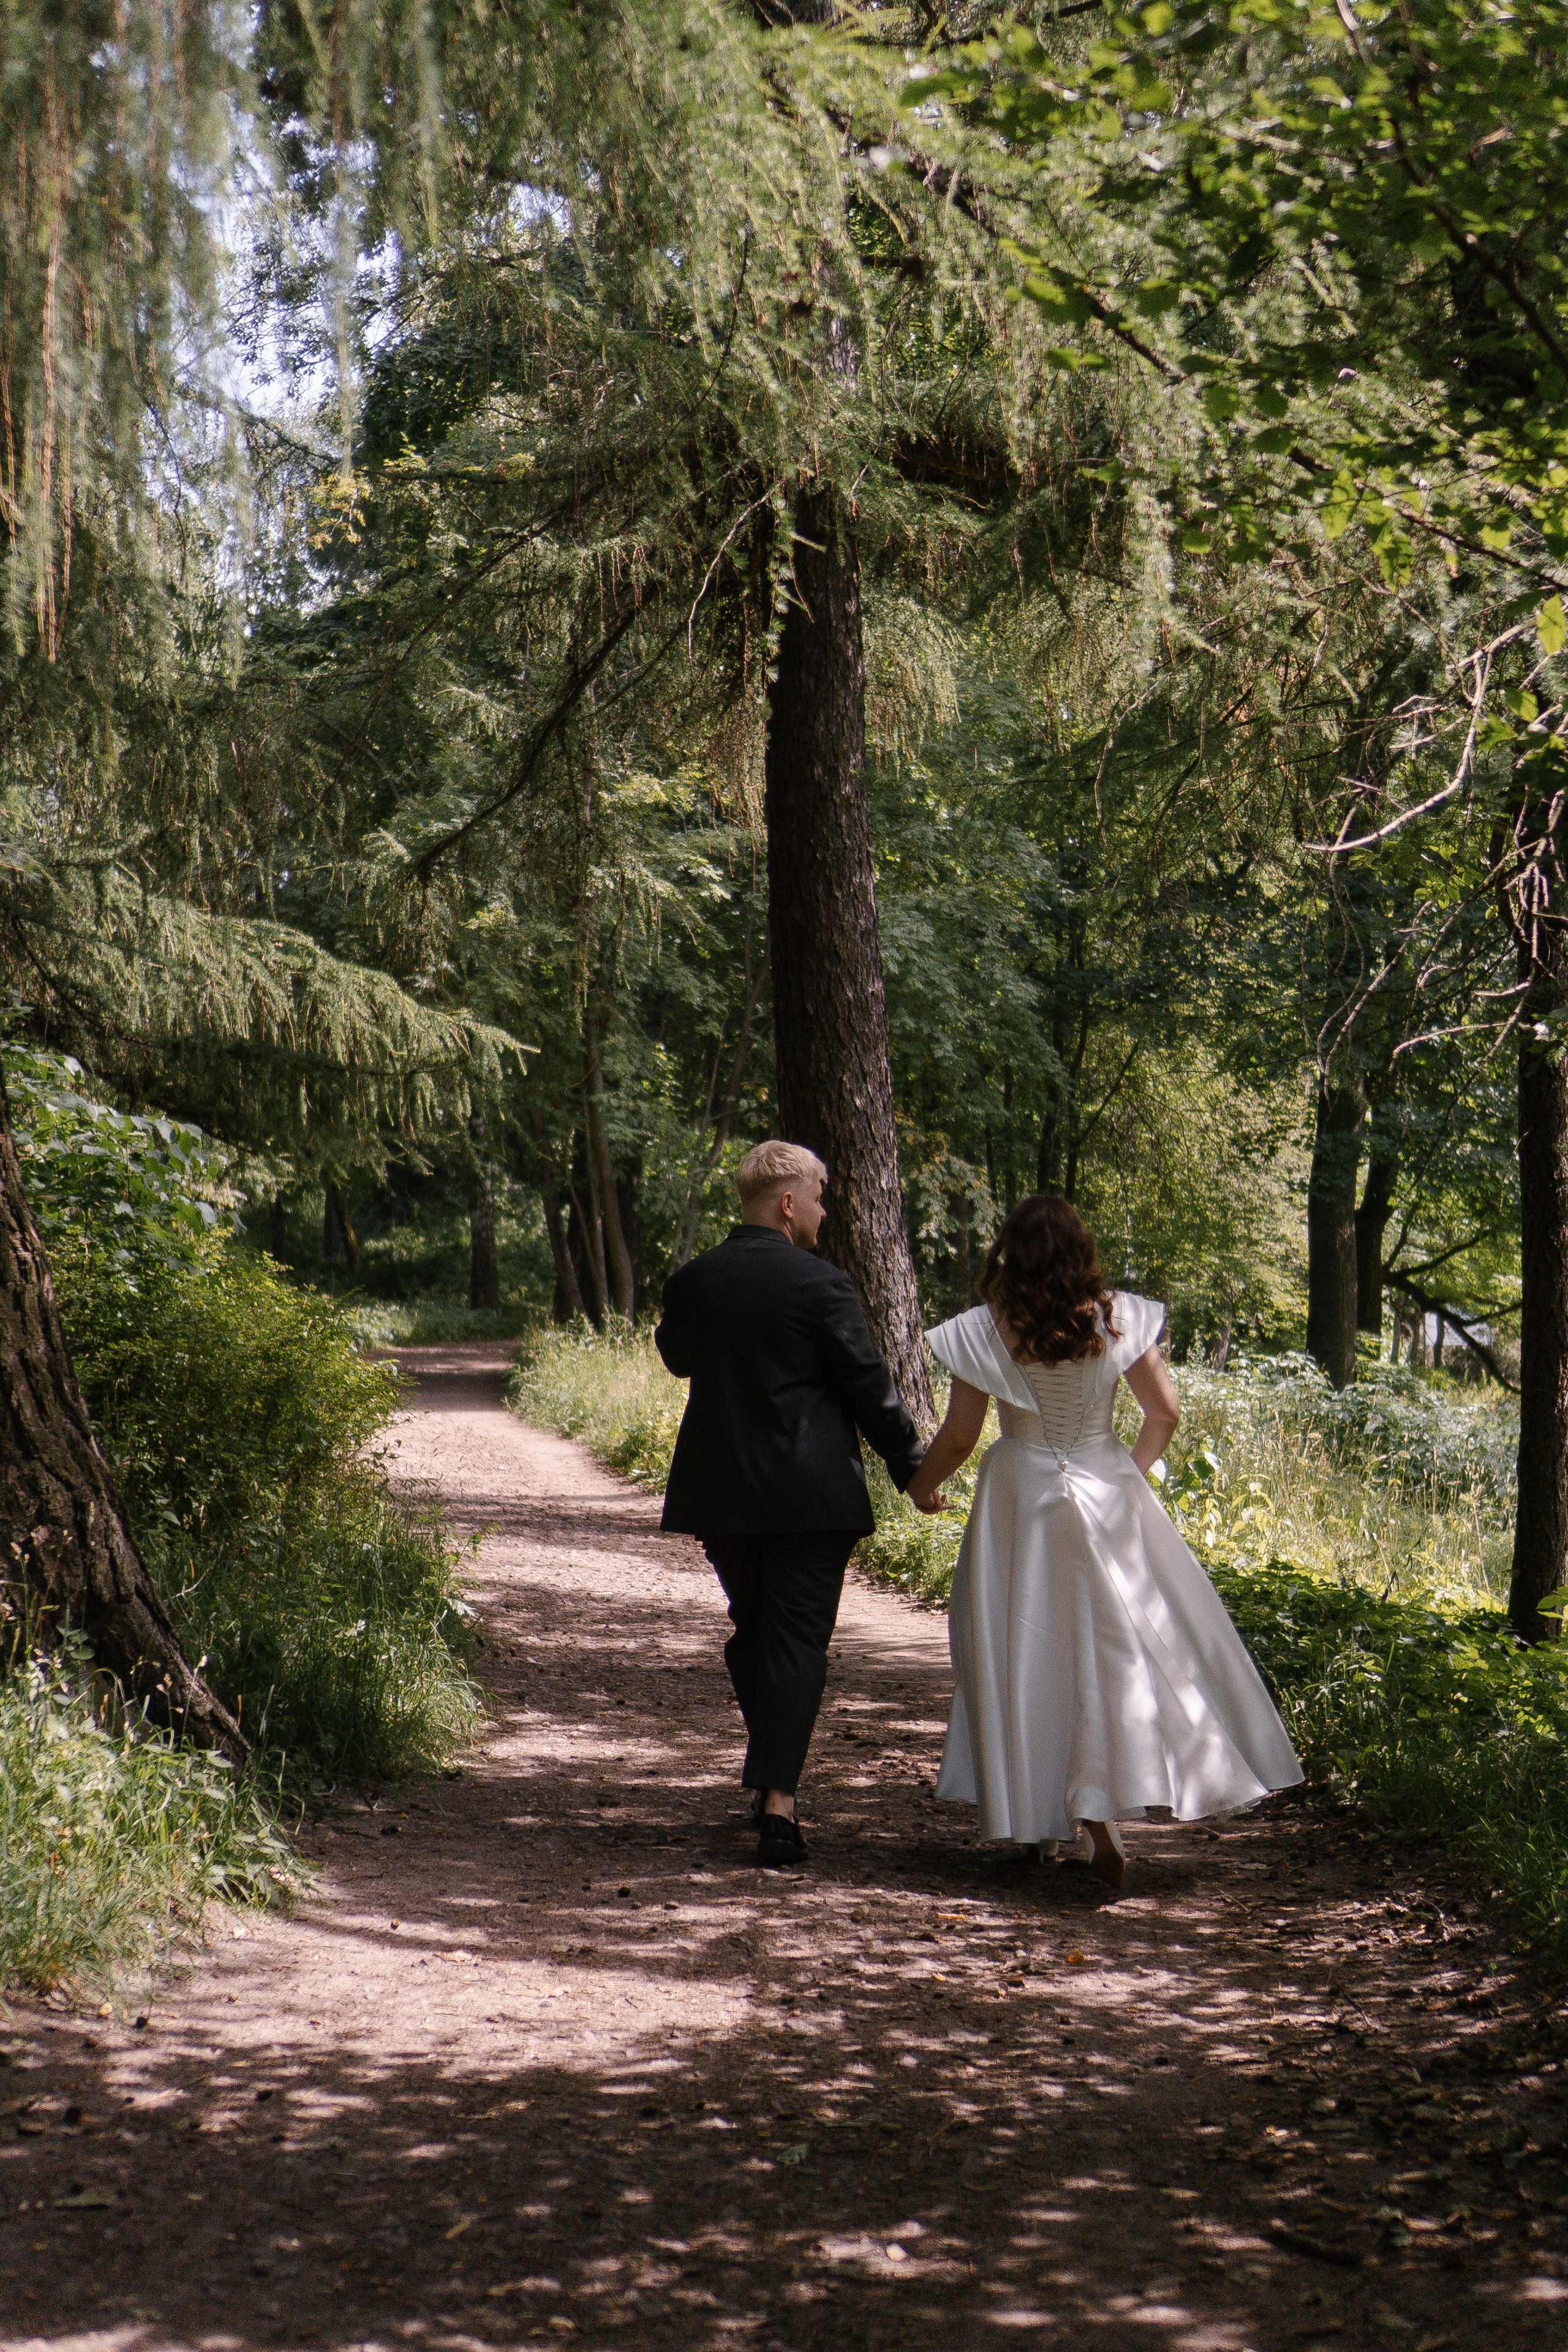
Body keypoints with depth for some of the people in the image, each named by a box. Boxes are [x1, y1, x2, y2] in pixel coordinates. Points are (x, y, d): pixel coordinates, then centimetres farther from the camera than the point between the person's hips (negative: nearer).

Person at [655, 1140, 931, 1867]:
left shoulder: (691, 1282, 2)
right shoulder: (821, 1284, -12)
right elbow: (869, 1386, -8)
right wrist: (911, 1467, 2)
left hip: (721, 1491, 5)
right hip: (810, 1493, -5)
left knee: (750, 1630, 20)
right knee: (797, 1639, -2)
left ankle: (768, 1776, 31)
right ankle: (777, 1802, -9)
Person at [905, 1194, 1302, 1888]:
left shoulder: (986, 1330, -8)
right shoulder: (1117, 1318, -4)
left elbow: (958, 1438, -4)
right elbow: (1165, 1414, -1)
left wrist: (922, 1486, 14)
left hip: (1020, 1501, -1)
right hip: (1108, 1494, 1)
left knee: (1024, 1654, 9)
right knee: (1118, 1647, 7)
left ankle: (1026, 1815, 14)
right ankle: (1102, 1812, 2)